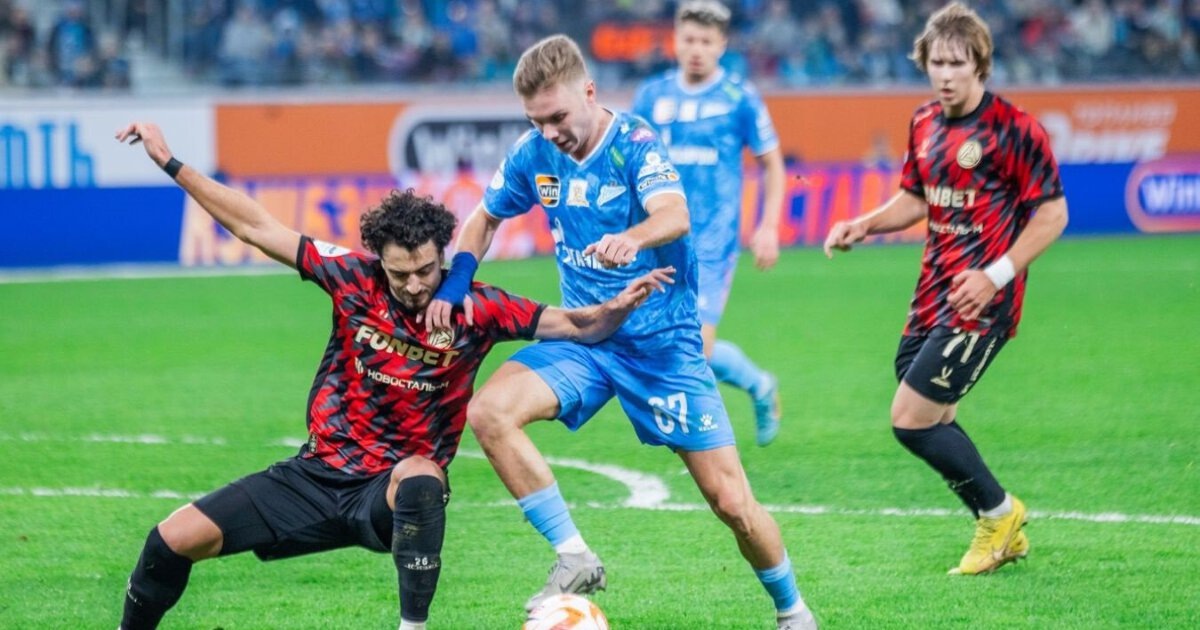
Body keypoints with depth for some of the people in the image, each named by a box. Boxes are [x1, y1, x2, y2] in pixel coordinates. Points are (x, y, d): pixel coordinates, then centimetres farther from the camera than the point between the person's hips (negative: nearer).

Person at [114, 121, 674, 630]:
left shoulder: (474, 309, -10)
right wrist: (170, 163, -3)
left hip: (393, 490, -3)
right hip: (317, 477, 3)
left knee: (419, 477, -41)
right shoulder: (354, 279, -6)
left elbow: (575, 325, -11)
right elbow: (255, 227, -2)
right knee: (175, 538, -8)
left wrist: (616, 309, -33)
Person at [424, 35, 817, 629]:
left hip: (663, 342, -4)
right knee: (488, 411, -22)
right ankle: (575, 558, -16)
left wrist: (631, 238, -58)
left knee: (732, 502, -6)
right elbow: (485, 217, 15)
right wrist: (453, 282, -3)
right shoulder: (534, 153, -2)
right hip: (582, 339, 5)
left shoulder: (634, 144, -17)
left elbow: (675, 215, -36)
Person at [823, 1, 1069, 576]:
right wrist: (867, 224, 4)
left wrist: (996, 275, -19)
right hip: (933, 295, 8)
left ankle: (998, 512, 9)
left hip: (980, 302, -8)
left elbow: (1052, 212, -10)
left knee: (910, 420, -12)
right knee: (933, 427, 10)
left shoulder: (1013, 129, -12)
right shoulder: (924, 124, 10)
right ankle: (1005, 534, 27)